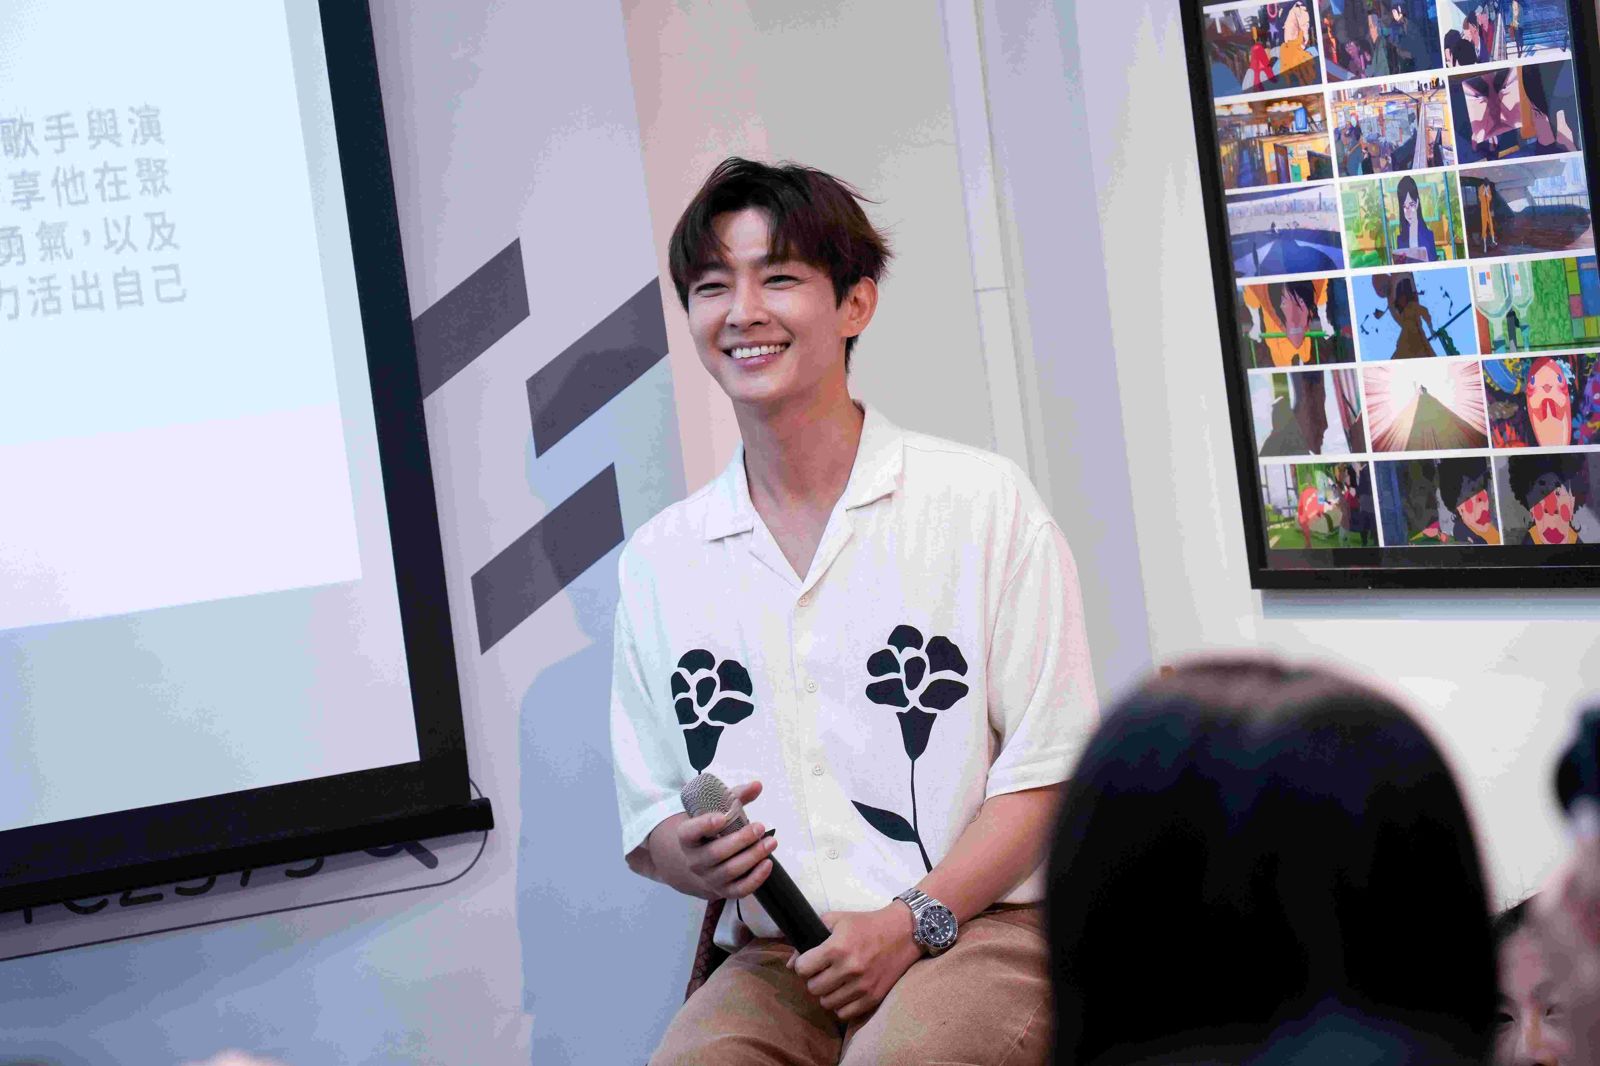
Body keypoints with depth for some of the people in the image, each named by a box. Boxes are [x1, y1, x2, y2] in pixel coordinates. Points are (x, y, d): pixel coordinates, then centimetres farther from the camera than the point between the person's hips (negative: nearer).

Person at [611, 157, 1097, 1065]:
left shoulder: (984, 503, 1)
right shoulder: (660, 559, 12)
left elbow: (1051, 762, -1)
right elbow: (648, 824, 17)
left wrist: (914, 920, -13)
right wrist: (695, 859, -8)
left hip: (982, 927, -2)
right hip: (779, 961, 3)